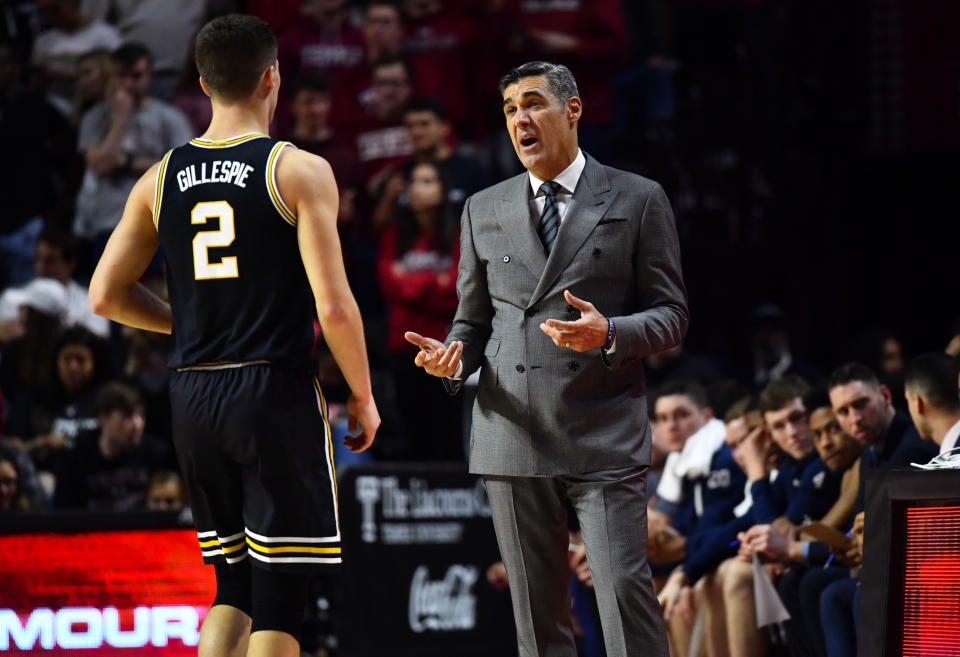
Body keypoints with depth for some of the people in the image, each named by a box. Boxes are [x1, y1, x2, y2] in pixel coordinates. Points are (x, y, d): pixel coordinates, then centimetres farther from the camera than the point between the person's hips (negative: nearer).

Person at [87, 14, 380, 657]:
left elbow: (106, 295, 10)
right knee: (279, 601, 0)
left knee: (234, 591, 16)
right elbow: (334, 307, -12)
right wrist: (363, 396, 2)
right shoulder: (300, 171, -7)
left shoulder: (161, 179, 7)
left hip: (193, 396, 5)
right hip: (276, 390, -5)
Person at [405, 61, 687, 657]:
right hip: (512, 437, 3)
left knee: (626, 588, -13)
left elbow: (672, 315, 4)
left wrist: (609, 334, -16)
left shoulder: (638, 201, 6)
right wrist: (452, 358, -4)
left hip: (604, 435, -3)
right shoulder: (484, 211, 16)